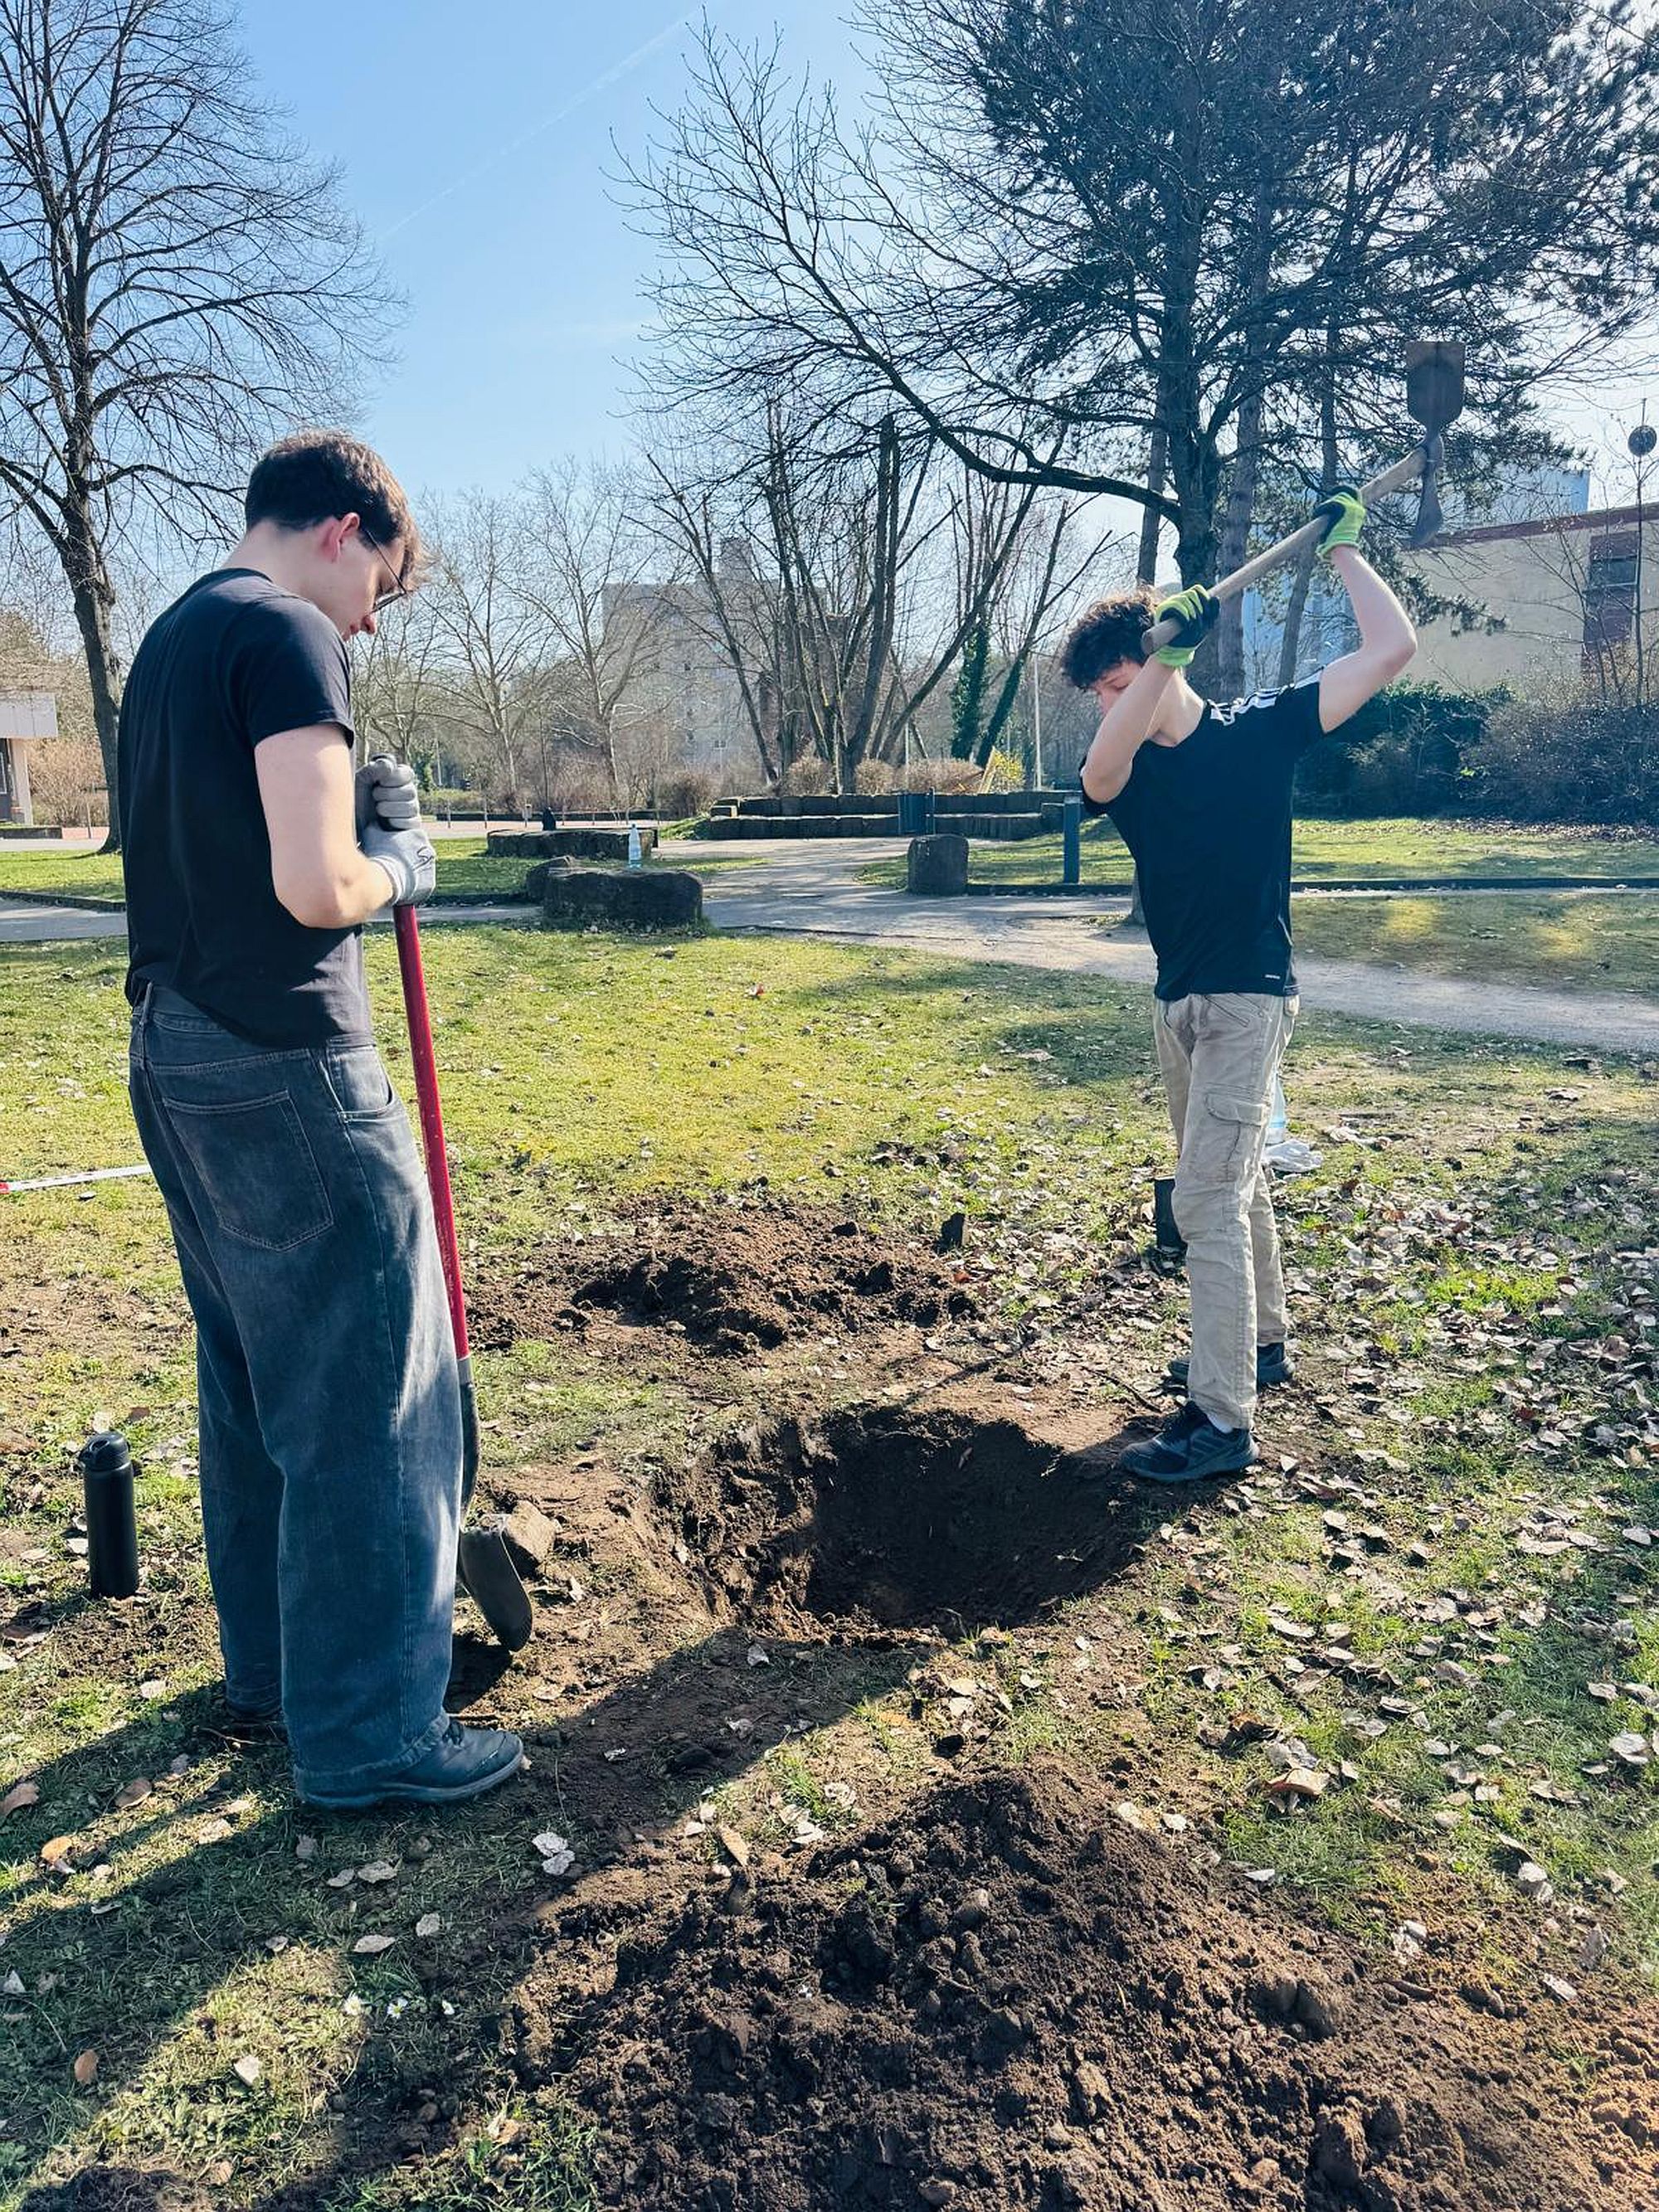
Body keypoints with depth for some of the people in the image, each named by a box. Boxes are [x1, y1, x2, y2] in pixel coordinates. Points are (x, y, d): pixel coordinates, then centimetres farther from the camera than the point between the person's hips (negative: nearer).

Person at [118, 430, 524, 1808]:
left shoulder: (173, 638, 18)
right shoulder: (287, 635, -12)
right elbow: (316, 887, -22)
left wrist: (360, 829, 11)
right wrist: (399, 863, -2)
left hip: (176, 1058, 10)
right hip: (285, 1069, -10)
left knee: (255, 1385, 19)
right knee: (372, 1400, 0)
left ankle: (270, 1669, 33)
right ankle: (369, 1735, 11)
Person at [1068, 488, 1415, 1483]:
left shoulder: (1263, 728, -4)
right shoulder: (1126, 767, 4)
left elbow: (1392, 649, -6)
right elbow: (1097, 774, -23)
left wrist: (1343, 548, 0)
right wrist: (1166, 649, -31)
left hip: (1249, 999, -6)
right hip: (1178, 1001, 6)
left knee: (1205, 1198, -13)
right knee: (1235, 1183, 20)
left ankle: (1223, 1421, -9)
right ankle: (1261, 1343, 38)